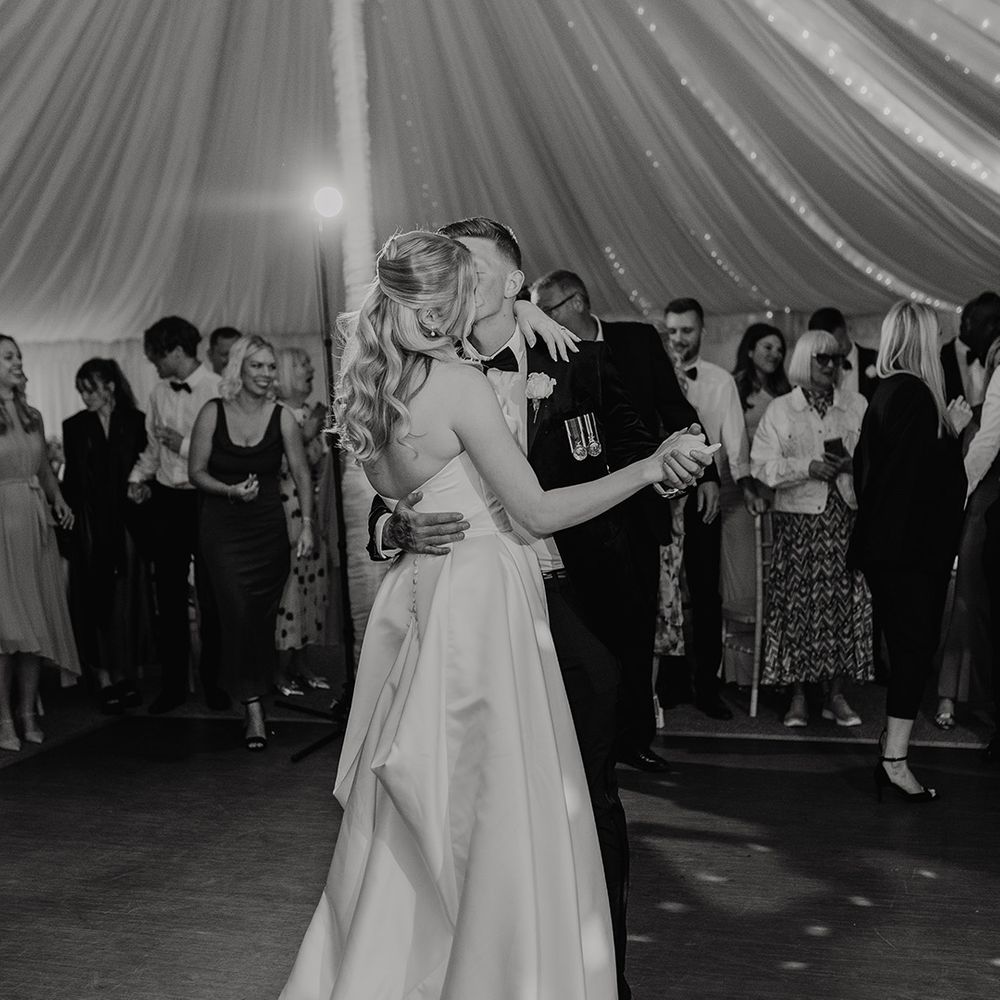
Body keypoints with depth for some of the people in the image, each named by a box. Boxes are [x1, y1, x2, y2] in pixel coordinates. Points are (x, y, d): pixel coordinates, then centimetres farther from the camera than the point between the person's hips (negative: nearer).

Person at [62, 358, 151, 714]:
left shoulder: (136, 422, 2)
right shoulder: (75, 426, 6)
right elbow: (71, 479, 6)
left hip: (126, 524, -1)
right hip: (89, 527, 1)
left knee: (127, 600, 4)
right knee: (96, 600, 2)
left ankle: (126, 676, 15)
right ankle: (105, 681, 6)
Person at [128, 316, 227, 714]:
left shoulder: (218, 390, -12)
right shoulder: (159, 393, 7)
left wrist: (184, 445, -17)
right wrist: (139, 476, 3)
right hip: (166, 500, 5)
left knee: (210, 596, 5)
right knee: (169, 595, 10)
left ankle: (212, 680, 19)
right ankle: (172, 684, 20)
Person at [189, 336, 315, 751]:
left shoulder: (281, 417, -2)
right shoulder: (213, 413, -4)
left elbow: (302, 475, 3)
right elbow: (196, 472, 1)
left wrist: (307, 525, -5)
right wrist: (230, 490, -16)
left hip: (268, 526, 1)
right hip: (222, 526, -1)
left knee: (263, 616, 6)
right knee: (238, 612, -11)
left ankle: (257, 693, 22)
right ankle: (253, 706, -7)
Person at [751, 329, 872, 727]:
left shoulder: (858, 405, 12)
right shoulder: (779, 410, 7)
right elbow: (761, 465, -1)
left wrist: (854, 464, -9)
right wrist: (807, 467, -13)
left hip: (848, 515, 2)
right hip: (799, 519, -2)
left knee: (846, 600, -1)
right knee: (798, 602, -4)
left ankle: (836, 694, 10)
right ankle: (798, 697, 5)